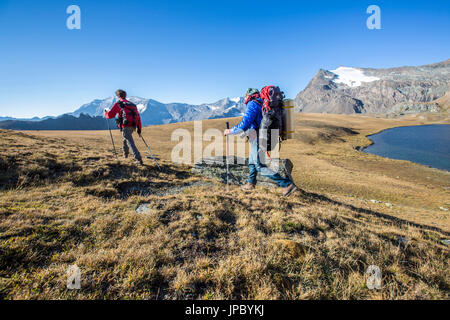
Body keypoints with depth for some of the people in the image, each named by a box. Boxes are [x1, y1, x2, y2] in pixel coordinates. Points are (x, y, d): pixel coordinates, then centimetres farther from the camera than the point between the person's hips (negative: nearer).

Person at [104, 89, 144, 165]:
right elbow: (138, 117, 13)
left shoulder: (118, 104, 3)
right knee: (125, 138, 30)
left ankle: (139, 159, -14)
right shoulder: (132, 104, 18)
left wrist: (106, 113, 27)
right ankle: (125, 154, 42)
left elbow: (110, 115, 3)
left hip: (125, 127, -7)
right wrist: (139, 129, 14)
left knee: (131, 143, -7)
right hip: (133, 127, 7)